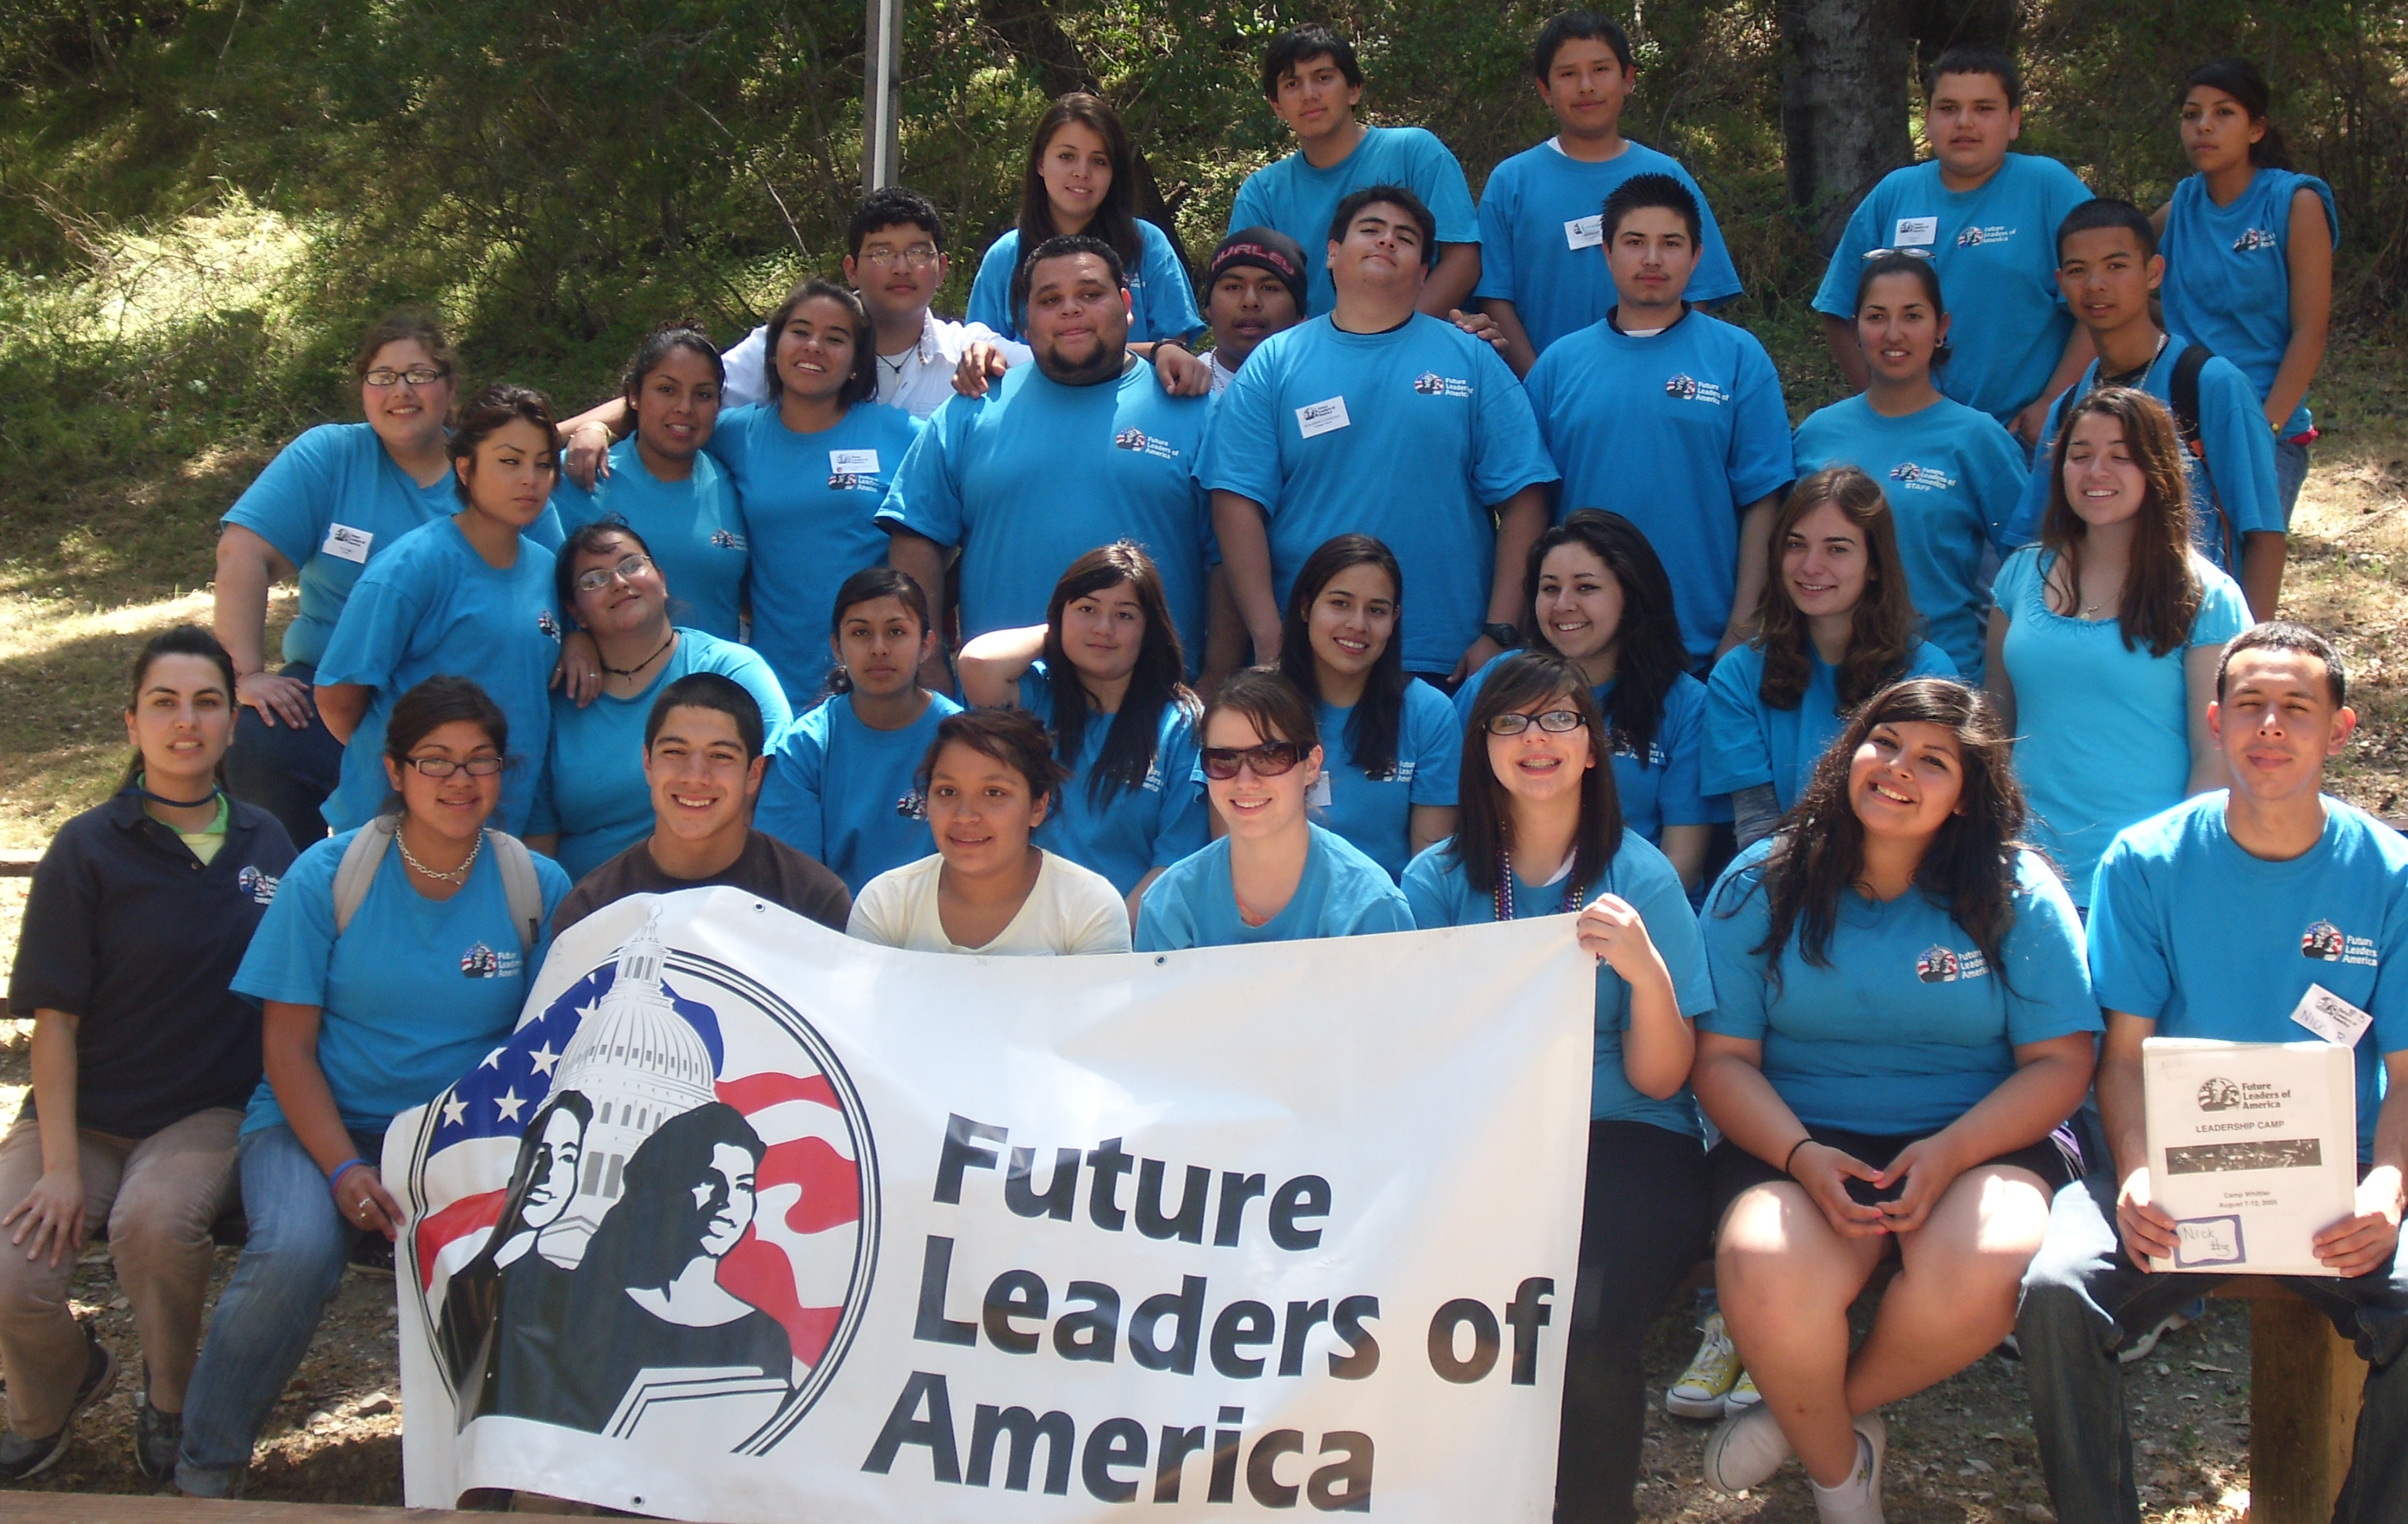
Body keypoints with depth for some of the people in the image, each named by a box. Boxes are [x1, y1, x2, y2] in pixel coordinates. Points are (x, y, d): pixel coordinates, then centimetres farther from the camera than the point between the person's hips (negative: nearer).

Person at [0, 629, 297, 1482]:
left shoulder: (265, 845, 5)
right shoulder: (88, 850, -4)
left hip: (209, 1113, 1)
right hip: (84, 1113, 0)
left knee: (155, 1219, -33)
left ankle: (172, 1400, -1)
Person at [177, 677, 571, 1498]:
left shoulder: (537, 887, 0)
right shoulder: (327, 877, -4)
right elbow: (288, 1043, -4)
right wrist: (345, 1168, -17)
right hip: (321, 1121, -1)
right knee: (295, 1251, -32)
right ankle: (206, 1464, -7)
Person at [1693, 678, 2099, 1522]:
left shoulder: (2018, 892, 3)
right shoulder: (1762, 884, 5)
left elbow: (2060, 1063, -1)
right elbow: (1723, 1057, 1)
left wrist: (1950, 1152, -19)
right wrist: (1804, 1157, -18)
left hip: (1980, 1141, 0)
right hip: (1798, 1141, 0)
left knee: (1983, 1273, -34)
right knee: (1768, 1280, -33)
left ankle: (1810, 1413, -2)